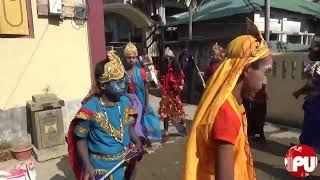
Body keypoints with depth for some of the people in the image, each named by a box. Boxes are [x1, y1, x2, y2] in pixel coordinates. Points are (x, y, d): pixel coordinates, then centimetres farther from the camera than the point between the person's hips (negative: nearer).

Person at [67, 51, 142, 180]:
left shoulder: (125, 102, -7)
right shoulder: (90, 108, -21)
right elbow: (81, 139, -12)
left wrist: (137, 141, -11)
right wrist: (87, 165, -20)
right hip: (99, 166, -4)